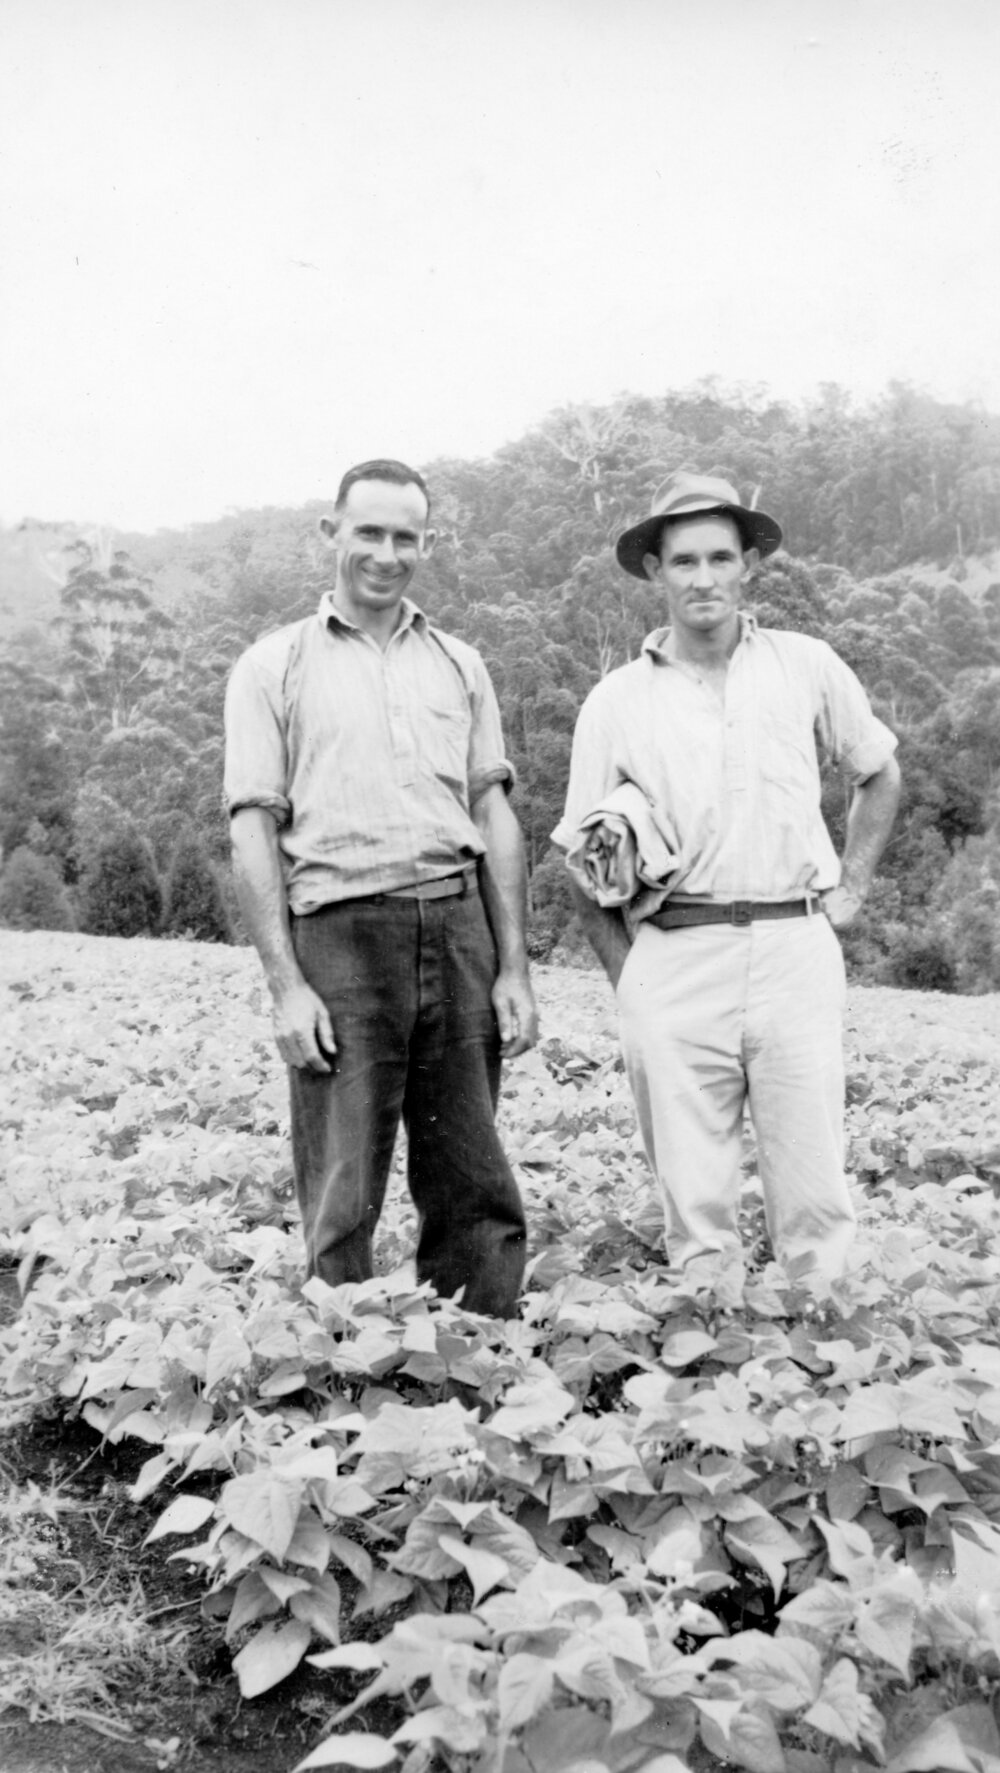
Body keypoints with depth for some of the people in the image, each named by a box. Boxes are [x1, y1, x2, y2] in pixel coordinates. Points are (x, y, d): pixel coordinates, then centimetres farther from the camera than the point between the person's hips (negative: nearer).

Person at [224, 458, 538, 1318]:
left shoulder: (459, 664, 16)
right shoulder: (274, 666, 7)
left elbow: (496, 818, 13)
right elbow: (254, 832, 1)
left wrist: (514, 968, 5)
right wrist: (287, 986, -8)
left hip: (459, 926, 3)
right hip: (341, 933, -3)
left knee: (474, 1189, 7)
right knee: (343, 1197, 0)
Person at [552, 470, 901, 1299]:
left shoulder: (807, 667, 8)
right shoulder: (615, 701, 6)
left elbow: (879, 774, 22)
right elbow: (586, 864, 9)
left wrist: (850, 889, 13)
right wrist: (629, 974, 3)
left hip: (794, 949, 0)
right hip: (673, 961, 0)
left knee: (815, 1191, 0)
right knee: (693, 1196, 5)